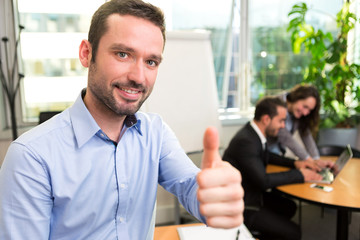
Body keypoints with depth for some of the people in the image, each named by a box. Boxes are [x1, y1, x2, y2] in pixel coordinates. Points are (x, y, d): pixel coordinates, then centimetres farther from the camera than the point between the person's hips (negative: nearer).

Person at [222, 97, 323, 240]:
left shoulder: (253, 132, 0)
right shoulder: (245, 141, -28)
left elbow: (266, 156, 19)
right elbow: (264, 181, -29)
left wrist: (294, 163, 7)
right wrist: (299, 175, -18)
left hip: (251, 191, 10)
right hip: (240, 206, -9)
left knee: (289, 207, 21)